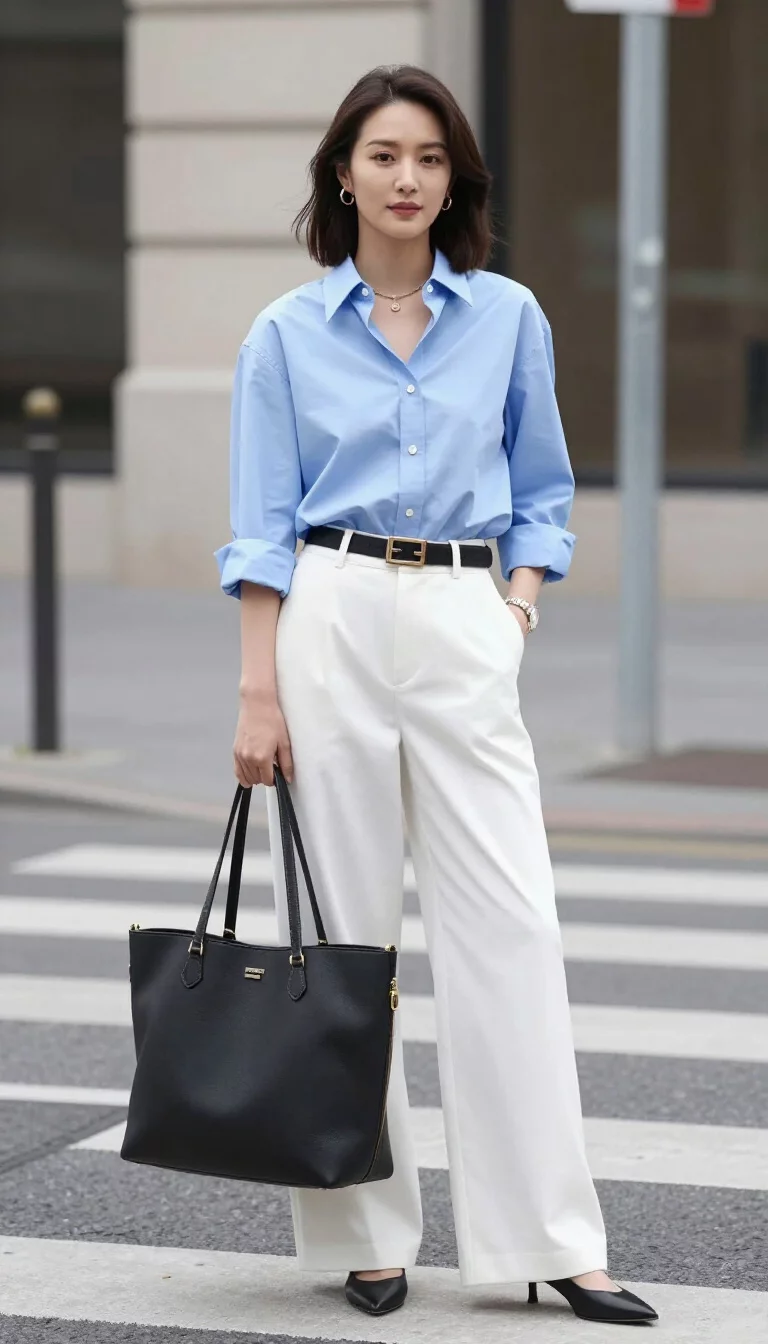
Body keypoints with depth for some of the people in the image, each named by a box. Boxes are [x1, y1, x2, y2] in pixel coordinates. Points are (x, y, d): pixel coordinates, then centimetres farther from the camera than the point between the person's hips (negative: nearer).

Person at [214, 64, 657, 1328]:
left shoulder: (510, 318, 8)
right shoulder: (287, 334, 4)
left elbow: (544, 492, 16)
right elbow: (262, 528, 2)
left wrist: (519, 606, -1)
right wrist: (258, 691, -6)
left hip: (466, 631, 1)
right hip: (332, 621, -1)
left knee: (511, 927, -5)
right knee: (343, 927, 2)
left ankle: (550, 1239, -2)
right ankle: (365, 1232, 11)